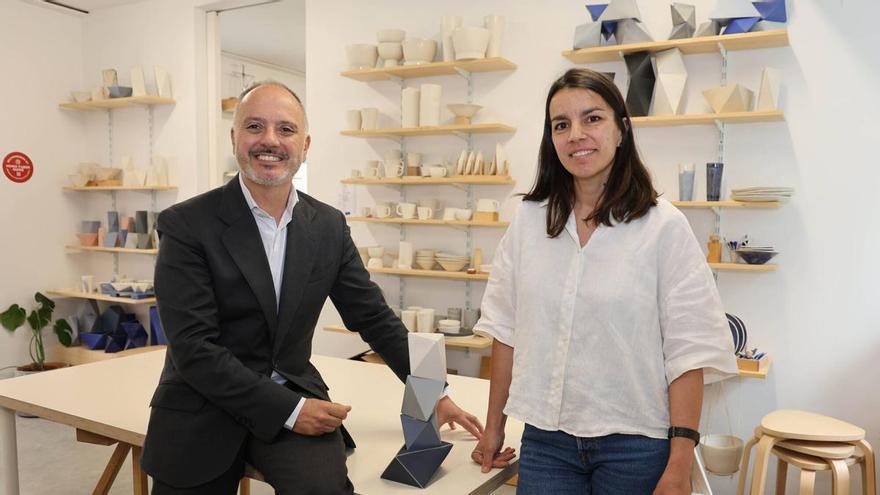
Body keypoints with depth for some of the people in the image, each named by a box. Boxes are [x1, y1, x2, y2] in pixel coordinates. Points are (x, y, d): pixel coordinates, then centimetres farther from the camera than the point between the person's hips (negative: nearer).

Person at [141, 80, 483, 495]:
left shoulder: (329, 225, 2)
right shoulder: (186, 225, -10)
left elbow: (374, 318, 7)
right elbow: (193, 348, -15)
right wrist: (288, 410, -19)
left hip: (294, 399, 2)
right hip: (203, 415, -1)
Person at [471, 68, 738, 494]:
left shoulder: (663, 227, -9)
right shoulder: (529, 221, 1)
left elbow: (688, 350, -10)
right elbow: (507, 329, 5)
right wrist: (494, 427, 9)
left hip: (635, 444, -2)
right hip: (545, 440, 3)